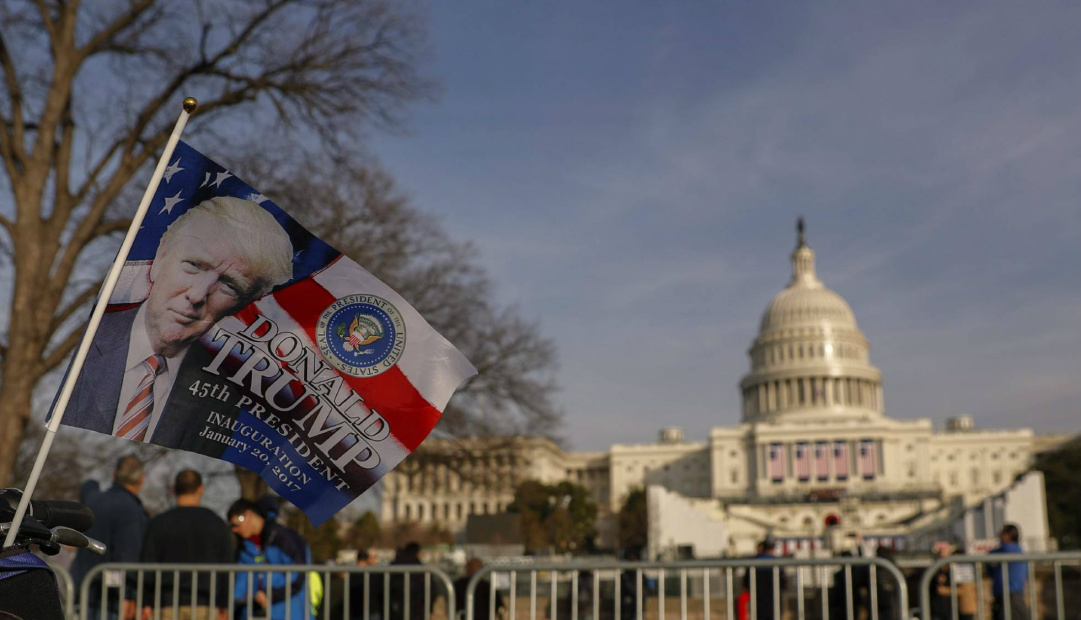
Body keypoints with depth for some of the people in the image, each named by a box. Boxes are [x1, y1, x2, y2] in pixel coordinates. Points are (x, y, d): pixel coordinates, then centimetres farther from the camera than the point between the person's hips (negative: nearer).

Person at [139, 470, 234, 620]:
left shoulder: (158, 523, 2)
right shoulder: (218, 524, 7)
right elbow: (226, 568, 8)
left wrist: (146, 603, 6)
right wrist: (222, 607, 14)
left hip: (169, 604, -1)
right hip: (205, 605, 1)